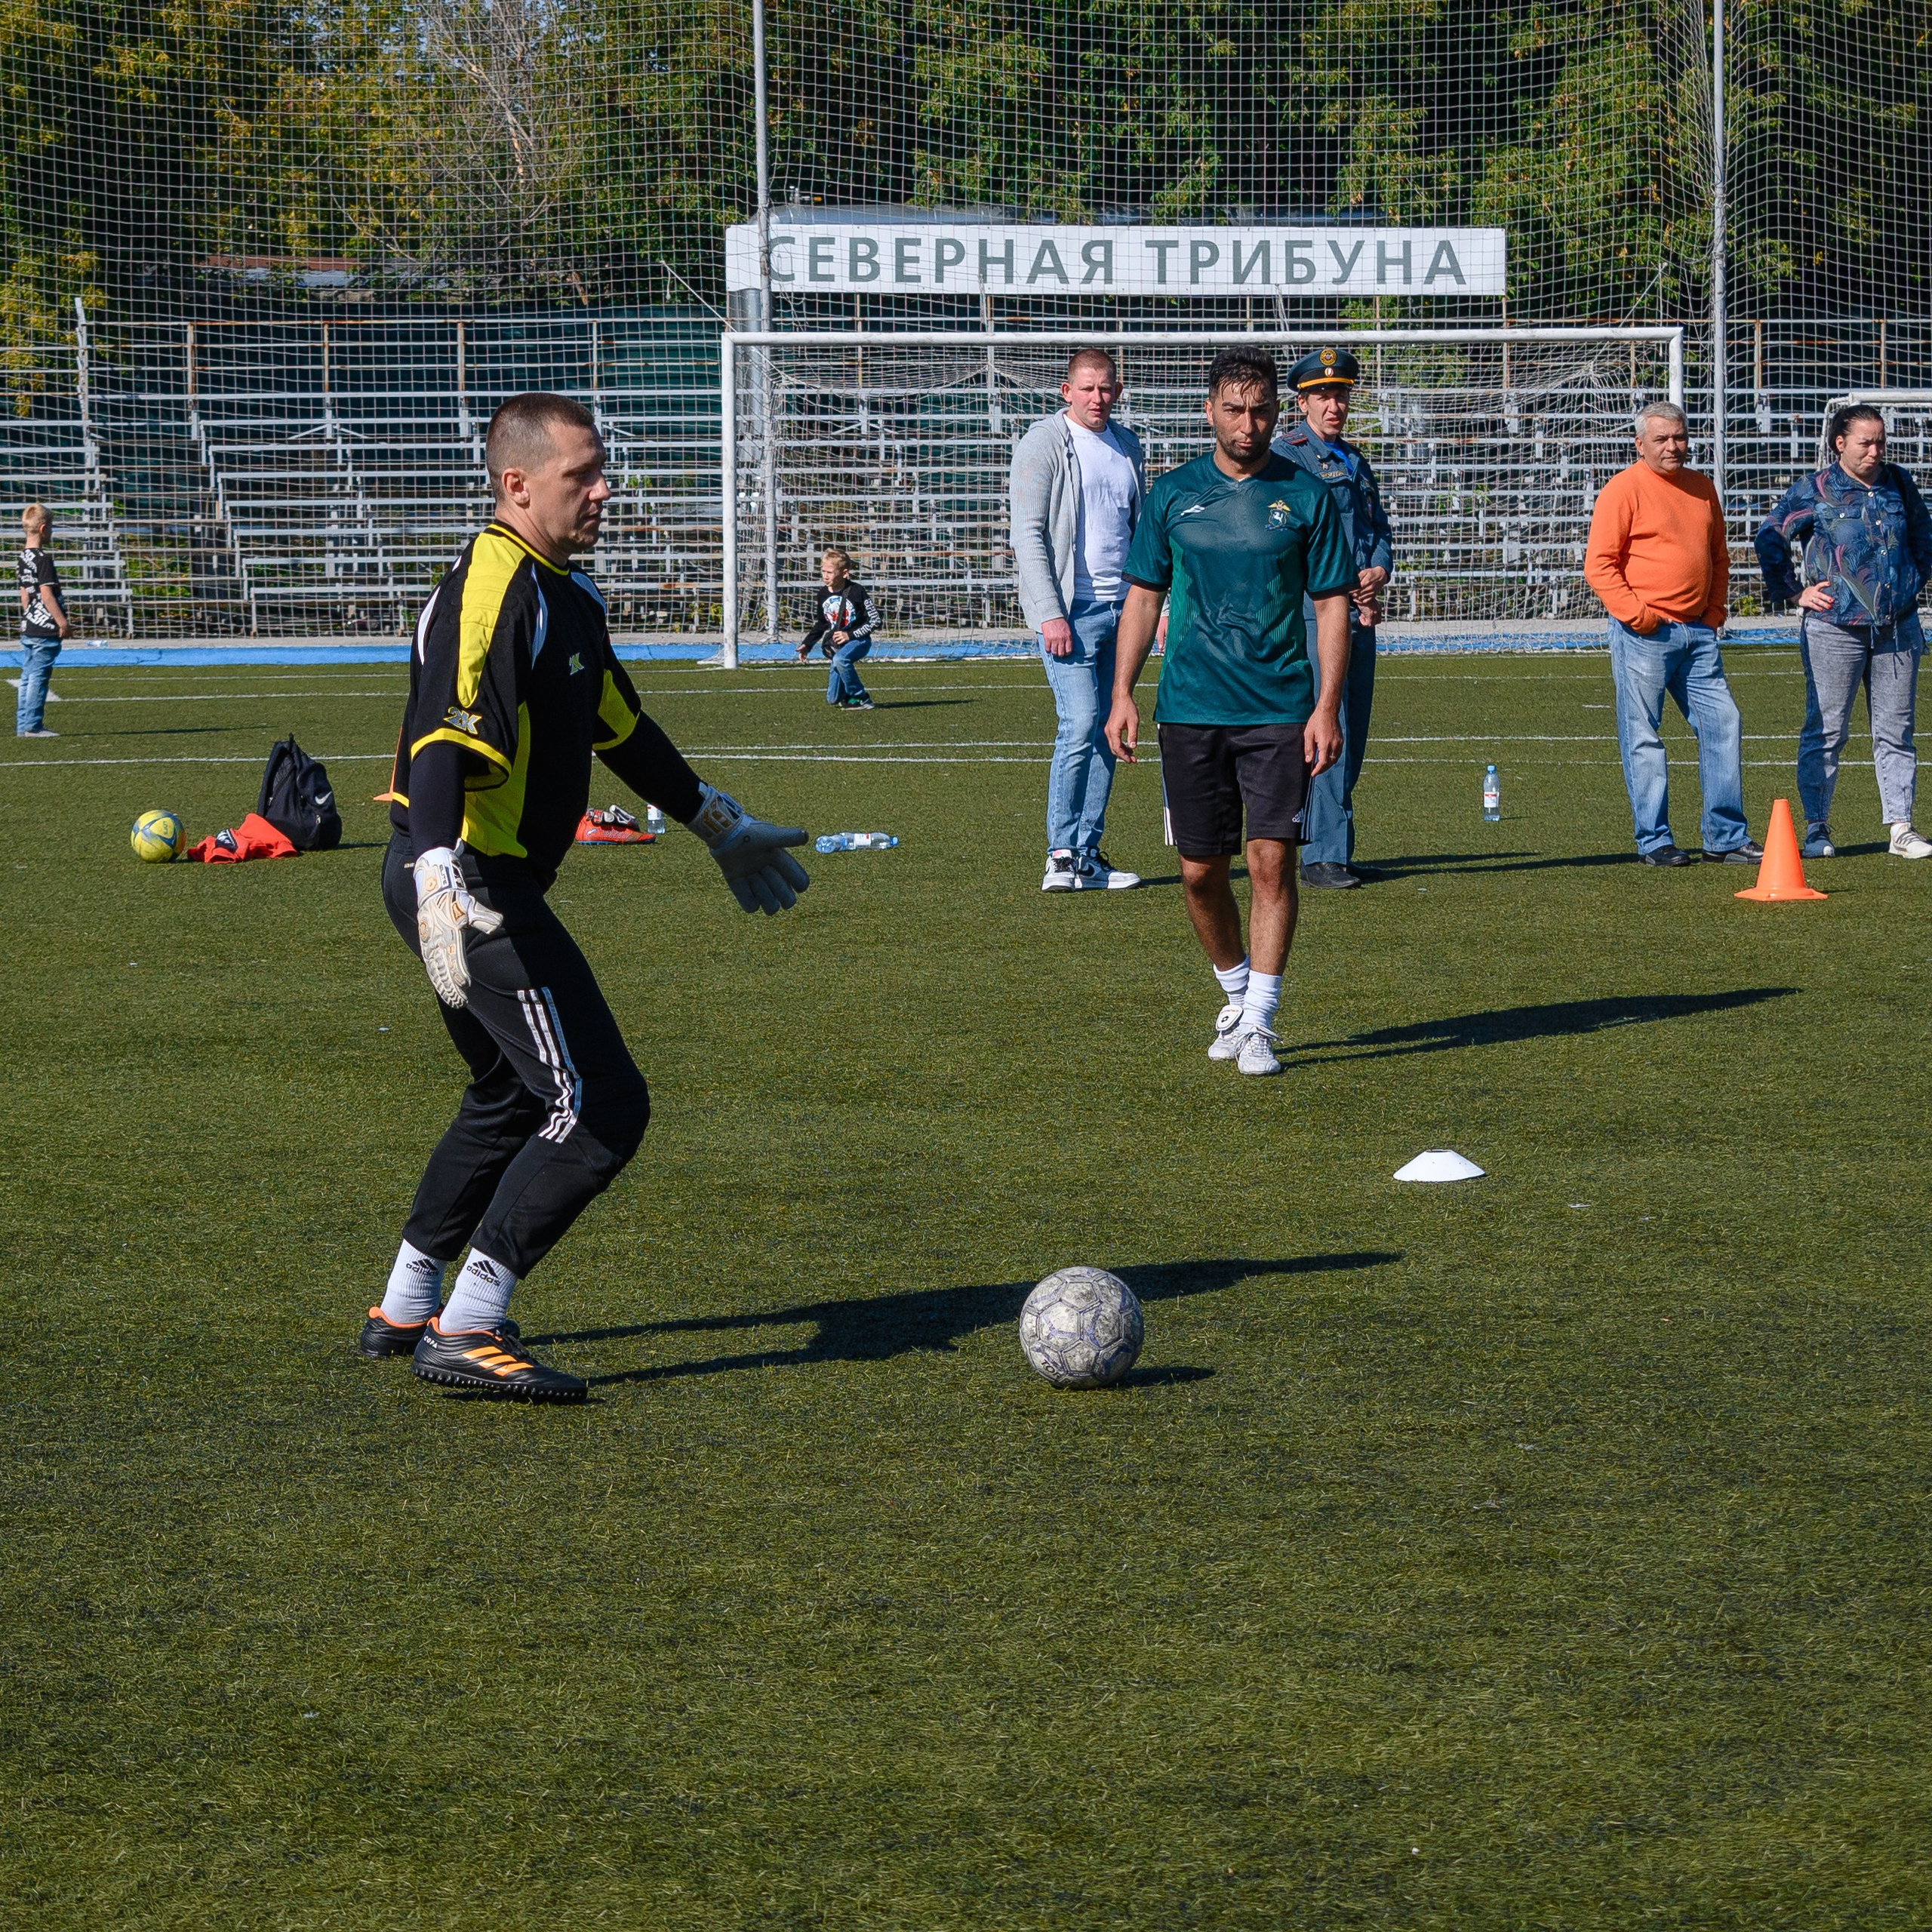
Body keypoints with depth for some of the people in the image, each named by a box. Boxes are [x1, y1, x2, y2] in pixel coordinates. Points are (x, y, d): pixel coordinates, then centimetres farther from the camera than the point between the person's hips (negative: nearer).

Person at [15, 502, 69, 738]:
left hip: (28, 628, 9)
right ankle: (32, 725, -5)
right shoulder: (43, 558, -14)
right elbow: (46, 595, -17)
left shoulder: (24, 557, 12)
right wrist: (62, 621, -12)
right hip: (45, 630, -9)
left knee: (28, 677, 10)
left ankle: (23, 725, 12)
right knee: (39, 677, -5)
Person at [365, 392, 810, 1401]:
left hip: (492, 885, 11)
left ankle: (405, 1310, 35)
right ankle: (468, 1334, -11)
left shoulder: (566, 593, 14)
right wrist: (441, 887, -46)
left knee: (514, 1096, 25)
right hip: (470, 883, -11)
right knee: (602, 1109, -11)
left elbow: (619, 727, 28)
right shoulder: (490, 593, -19)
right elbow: (444, 741, -32)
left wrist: (720, 826, 37)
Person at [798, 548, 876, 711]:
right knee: (832, 699, 0)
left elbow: (873, 621, -13)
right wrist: (807, 644, 6)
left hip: (858, 640, -6)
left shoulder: (856, 591, -15)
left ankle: (861, 699, -24)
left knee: (840, 659, -40)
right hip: (836, 645, 6)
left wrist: (850, 635, -21)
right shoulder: (824, 595, 2)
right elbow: (820, 624, 17)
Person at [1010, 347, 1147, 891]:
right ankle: (1061, 857, -9)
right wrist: (1051, 613, -16)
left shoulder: (1127, 446, 15)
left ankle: (1088, 854, 9)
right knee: (1080, 724, -13)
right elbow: (1028, 534, -9)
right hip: (1072, 608, -6)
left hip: (1123, 608, 6)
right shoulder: (1044, 443, -4)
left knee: (1104, 733, 5)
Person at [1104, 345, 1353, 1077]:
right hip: (1190, 708, 2)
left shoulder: (1305, 495, 2)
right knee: (1200, 870, 5)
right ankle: (1237, 997, 26)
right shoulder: (1172, 494, 6)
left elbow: (1333, 604, 3)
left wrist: (1328, 706, -6)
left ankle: (1258, 1024, -3)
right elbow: (1143, 597, 11)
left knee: (1273, 859, -9)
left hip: (1280, 711, -2)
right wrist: (1122, 696, 3)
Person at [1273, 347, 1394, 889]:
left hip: (1361, 614, 8)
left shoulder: (1355, 462, 22)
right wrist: (1350, 591, -13)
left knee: (1351, 736, 7)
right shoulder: (1285, 455, -3)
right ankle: (1324, 856, -11)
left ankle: (1331, 852, 11)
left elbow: (1380, 532, 19)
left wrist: (1378, 572, -4)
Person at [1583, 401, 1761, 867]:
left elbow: (1719, 554, 25)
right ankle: (1654, 842, 2)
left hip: (1698, 633, 6)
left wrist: (1714, 610, 12)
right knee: (1643, 738, -4)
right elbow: (1599, 565, -9)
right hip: (1644, 636, -6)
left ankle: (1727, 836, 9)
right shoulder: (1623, 489, -5)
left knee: (1723, 724, 3)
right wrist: (1636, 615, -15)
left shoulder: (1701, 487, 15)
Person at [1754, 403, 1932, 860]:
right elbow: (1770, 537, 1)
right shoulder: (1815, 491, -4)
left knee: (1895, 732, 5)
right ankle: (1816, 830, 5)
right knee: (1826, 731, -1)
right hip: (1834, 630, -4)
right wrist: (1794, 592, -1)